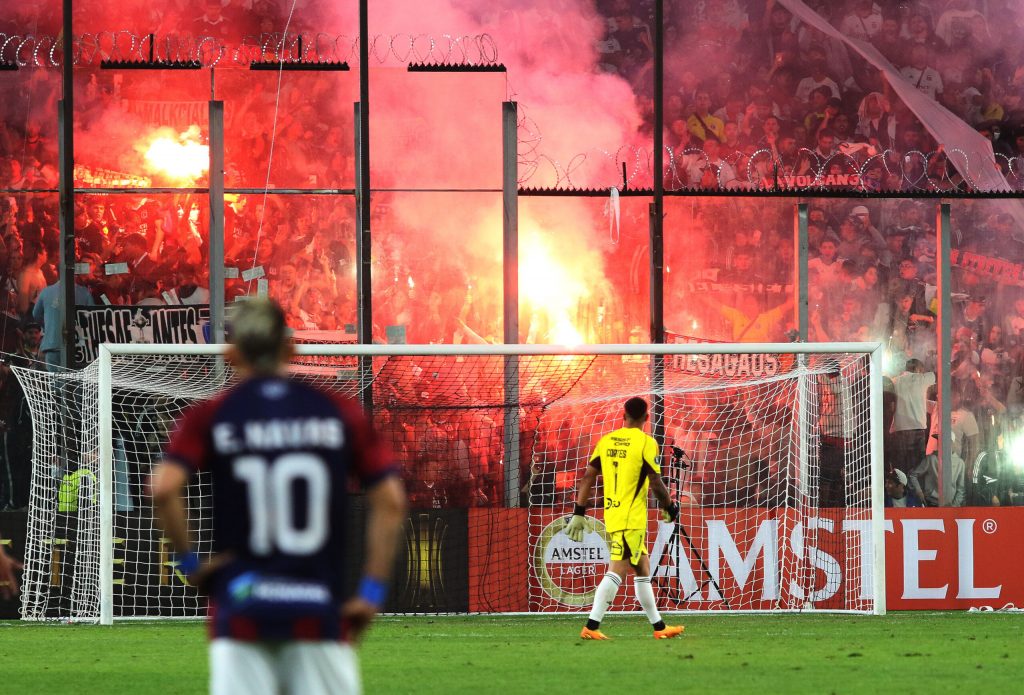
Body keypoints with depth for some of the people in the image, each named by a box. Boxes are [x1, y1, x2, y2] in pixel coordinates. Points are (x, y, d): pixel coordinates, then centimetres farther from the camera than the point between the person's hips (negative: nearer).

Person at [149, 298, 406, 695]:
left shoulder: (210, 417, 2)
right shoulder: (338, 413, 6)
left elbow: (164, 488, -13)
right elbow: (391, 501, 0)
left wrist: (187, 560, 0)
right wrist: (373, 589, 3)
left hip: (239, 608, 0)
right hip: (317, 612, 1)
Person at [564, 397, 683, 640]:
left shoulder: (606, 441, 9)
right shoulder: (646, 443, -9)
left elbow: (588, 478, 8)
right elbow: (656, 483, -11)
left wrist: (579, 513, 12)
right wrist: (670, 508, 5)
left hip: (611, 517, 7)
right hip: (632, 520, -7)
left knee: (643, 568, 16)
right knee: (616, 572, -9)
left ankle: (659, 627, 22)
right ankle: (591, 627, -17)